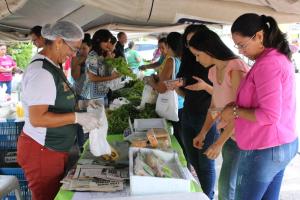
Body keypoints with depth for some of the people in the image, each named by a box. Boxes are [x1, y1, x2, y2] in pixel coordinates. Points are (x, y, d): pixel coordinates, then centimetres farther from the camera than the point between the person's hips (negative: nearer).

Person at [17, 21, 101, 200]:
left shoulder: (53, 67, 8)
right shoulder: (41, 72, -22)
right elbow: (37, 118, -26)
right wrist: (78, 117, -25)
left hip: (56, 149, 9)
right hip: (41, 151, -9)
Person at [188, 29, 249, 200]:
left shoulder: (235, 68, -19)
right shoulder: (213, 71, 7)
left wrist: (219, 143, -21)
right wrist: (203, 133, 6)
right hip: (227, 132, 8)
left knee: (226, 185, -5)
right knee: (234, 184, 14)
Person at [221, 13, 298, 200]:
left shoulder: (267, 64, -22)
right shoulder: (280, 58, 10)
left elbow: (269, 115, -27)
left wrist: (235, 111, -15)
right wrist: (240, 107, 8)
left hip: (264, 150, -10)